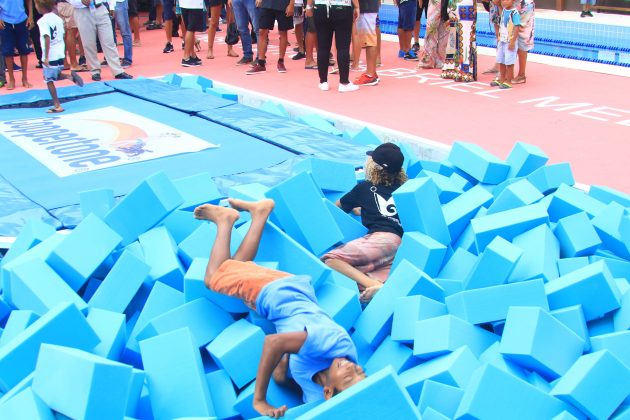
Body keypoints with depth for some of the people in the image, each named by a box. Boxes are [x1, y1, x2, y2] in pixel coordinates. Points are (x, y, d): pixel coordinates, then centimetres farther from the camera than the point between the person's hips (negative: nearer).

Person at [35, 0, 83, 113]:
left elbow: (47, 38, -21)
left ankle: (57, 105, 3)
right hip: (60, 54, 7)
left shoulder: (43, 20, -13)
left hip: (50, 56, -7)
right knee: (56, 75, 26)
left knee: (49, 80, 3)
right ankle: (70, 76, 0)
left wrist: (46, 57, -22)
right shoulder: (58, 18, 9)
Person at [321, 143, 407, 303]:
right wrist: (361, 210, 55)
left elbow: (337, 206, 30)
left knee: (330, 260, -17)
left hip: (383, 238, -6)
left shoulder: (364, 187, 15)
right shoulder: (401, 188, 28)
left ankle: (375, 286, -35)